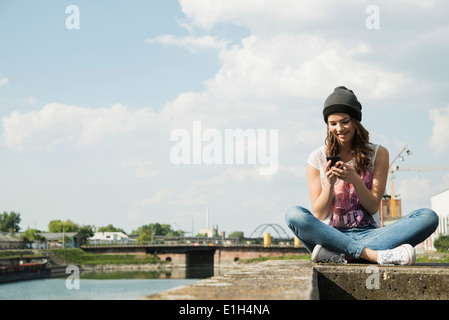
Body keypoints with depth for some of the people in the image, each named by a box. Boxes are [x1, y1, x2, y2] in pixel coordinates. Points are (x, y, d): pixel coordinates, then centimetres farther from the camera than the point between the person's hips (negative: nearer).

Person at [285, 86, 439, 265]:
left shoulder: (378, 154, 9)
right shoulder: (318, 158, 7)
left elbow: (373, 208, 3)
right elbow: (319, 215, 4)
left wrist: (355, 180, -15)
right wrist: (329, 183, -13)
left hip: (368, 233, 1)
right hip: (331, 234, -1)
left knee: (429, 217, -25)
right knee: (294, 214, -32)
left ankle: (336, 254, -36)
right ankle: (373, 255, -38)